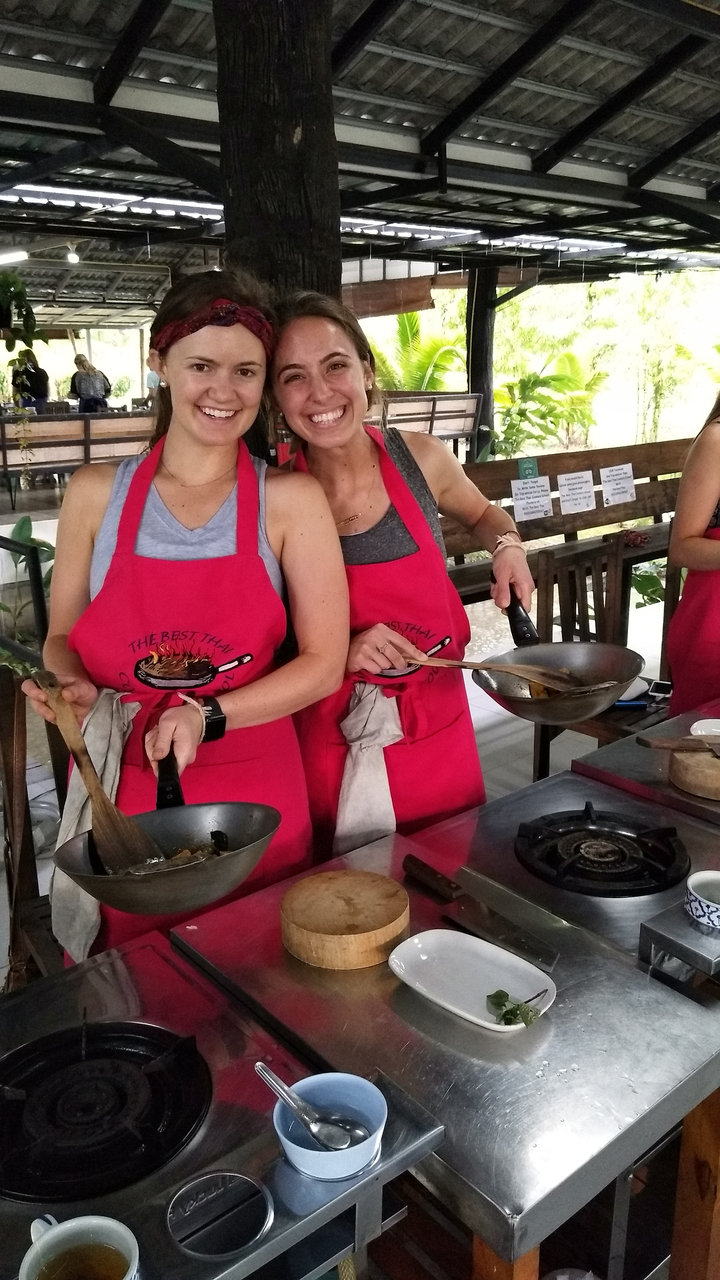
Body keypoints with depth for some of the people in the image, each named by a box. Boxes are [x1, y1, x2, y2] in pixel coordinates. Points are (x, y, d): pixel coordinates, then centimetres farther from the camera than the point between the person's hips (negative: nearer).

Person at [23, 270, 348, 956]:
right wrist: (75, 690, -12)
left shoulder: (291, 502, -6)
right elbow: (62, 638, 9)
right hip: (120, 791, 1)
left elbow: (324, 663, -6)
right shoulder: (96, 494, -1)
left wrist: (209, 717, -16)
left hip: (255, 800, -1)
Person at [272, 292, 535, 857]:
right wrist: (342, 653, -20)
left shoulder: (421, 459, -8)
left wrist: (508, 546, -4)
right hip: (331, 752, -2)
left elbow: (481, 513, 16)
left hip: (440, 741, 2)